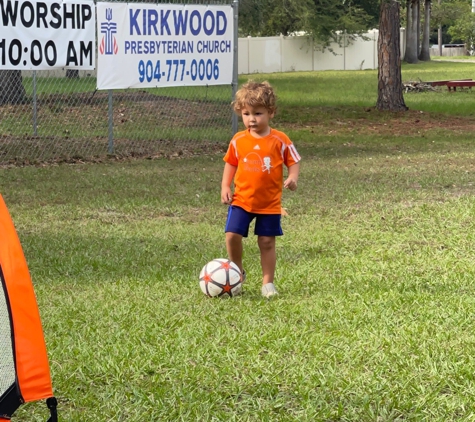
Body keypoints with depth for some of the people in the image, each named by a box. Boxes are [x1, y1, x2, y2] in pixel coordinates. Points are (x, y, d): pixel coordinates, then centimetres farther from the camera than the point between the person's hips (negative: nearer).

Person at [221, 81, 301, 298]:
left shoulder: (280, 140, -8)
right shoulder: (238, 141, -1)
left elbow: (293, 161, -1)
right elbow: (230, 164, 10)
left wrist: (292, 178, -20)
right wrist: (225, 186, -1)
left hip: (270, 203, -1)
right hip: (241, 200, 2)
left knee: (267, 241, 4)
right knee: (232, 235, -9)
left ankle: (268, 282, 17)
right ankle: (237, 272, 14)